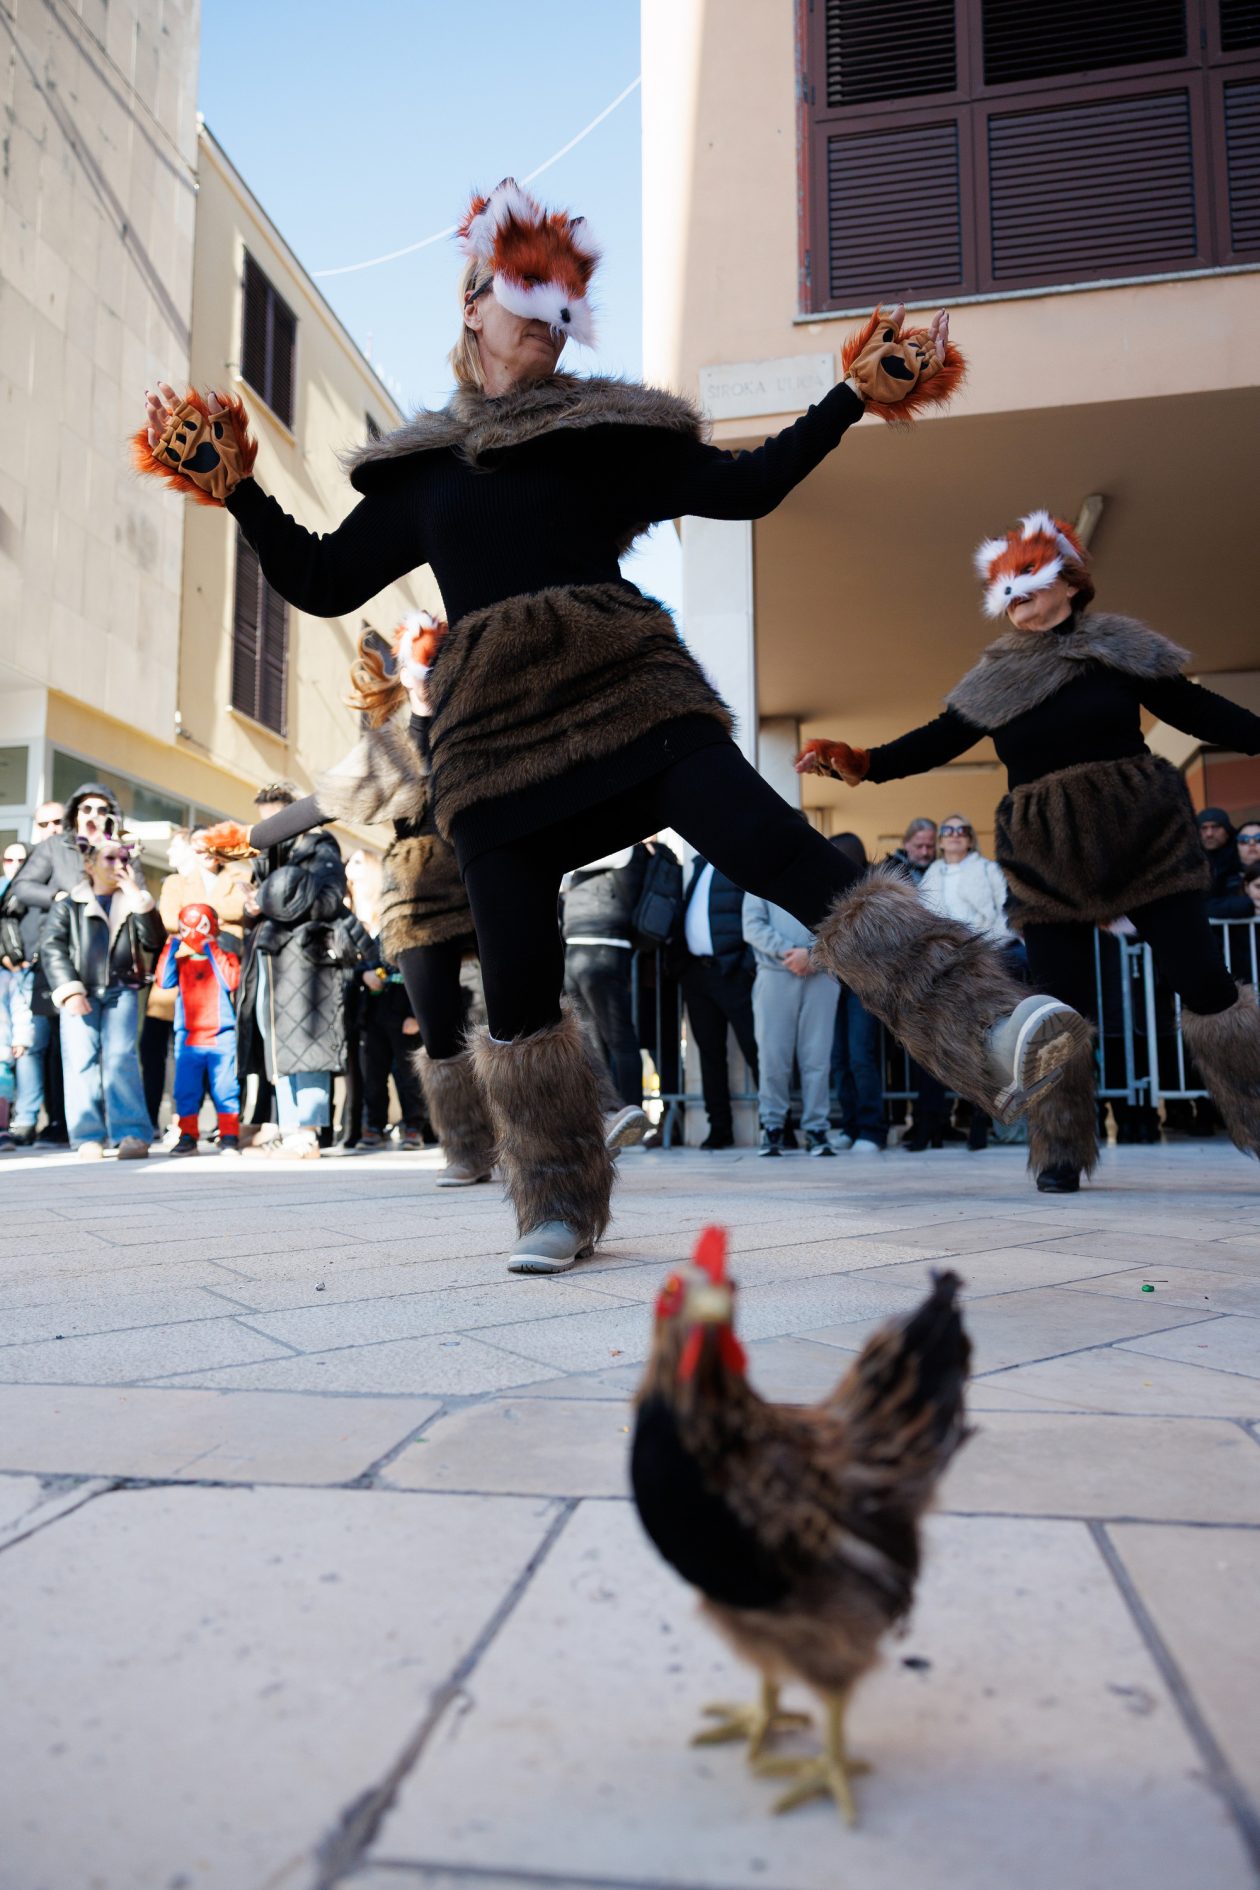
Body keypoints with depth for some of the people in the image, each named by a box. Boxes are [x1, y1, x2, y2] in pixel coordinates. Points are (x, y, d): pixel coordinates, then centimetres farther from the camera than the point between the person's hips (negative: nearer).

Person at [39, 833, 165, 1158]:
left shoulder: (133, 903, 13)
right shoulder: (68, 906, 8)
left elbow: (154, 942, -1)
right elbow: (52, 949, 1)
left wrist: (139, 898, -8)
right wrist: (69, 990, -11)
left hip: (121, 989, 1)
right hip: (80, 993, 0)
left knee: (120, 1056, -11)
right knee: (82, 1060, -6)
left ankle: (132, 1133, -13)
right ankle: (88, 1135, -1)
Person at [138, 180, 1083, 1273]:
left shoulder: (610, 432, 16)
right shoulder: (420, 471, 20)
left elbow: (747, 487, 11)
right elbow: (325, 583, 20)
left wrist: (854, 394, 6)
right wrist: (235, 490, 12)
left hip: (628, 692, -1)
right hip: (495, 730, 1)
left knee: (793, 861, -20)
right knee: (518, 981, -3)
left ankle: (988, 1034, -22)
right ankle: (561, 1207, 13)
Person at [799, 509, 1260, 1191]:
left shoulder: (1119, 646, 4)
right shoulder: (994, 680, 7)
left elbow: (1198, 710, 7)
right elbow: (936, 741, 3)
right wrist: (861, 762, -11)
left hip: (1145, 835, 0)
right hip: (1046, 855, 1)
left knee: (1203, 981, -3)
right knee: (1060, 1002, -2)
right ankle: (1061, 1152, 11)